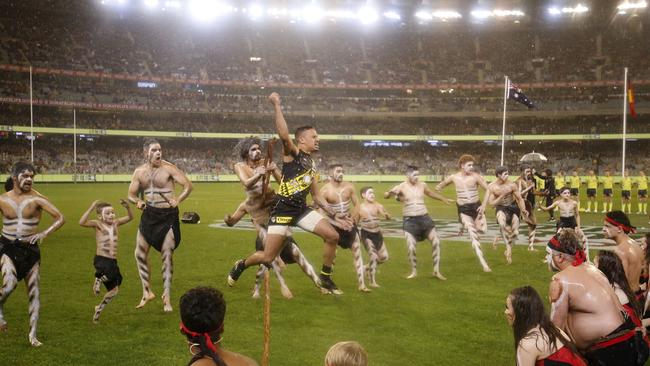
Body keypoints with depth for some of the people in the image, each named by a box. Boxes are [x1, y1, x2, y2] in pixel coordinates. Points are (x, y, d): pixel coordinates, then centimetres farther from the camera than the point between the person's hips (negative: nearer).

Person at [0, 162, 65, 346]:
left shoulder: (36, 198, -8)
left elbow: (60, 218, -11)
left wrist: (44, 233, -24)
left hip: (30, 249, 0)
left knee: (34, 292, 2)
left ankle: (33, 335, 13)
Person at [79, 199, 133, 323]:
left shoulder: (115, 223, 11)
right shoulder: (98, 224, -4)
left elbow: (130, 217, 18)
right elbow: (82, 222, -20)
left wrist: (127, 207, -1)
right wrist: (91, 208, -25)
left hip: (113, 261, 6)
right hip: (101, 259, -6)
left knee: (114, 290, 13)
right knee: (110, 274, -38)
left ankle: (99, 309, 34)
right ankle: (98, 280, -4)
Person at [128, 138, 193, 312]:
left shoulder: (168, 168, -10)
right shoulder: (140, 171, 3)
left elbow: (188, 185, -10)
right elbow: (131, 194, 8)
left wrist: (178, 200, -22)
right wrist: (137, 201, -13)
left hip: (168, 216, -4)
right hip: (149, 215, 4)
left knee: (167, 256, -1)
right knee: (140, 253, 3)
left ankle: (167, 297, 9)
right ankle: (147, 292, 18)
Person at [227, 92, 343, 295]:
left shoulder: (311, 166, 19)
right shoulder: (292, 153, -3)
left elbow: (316, 196, 22)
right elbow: (284, 135, -26)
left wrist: (333, 212, 12)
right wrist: (277, 105, -27)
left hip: (301, 209, 7)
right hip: (282, 209, -7)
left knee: (332, 236, -6)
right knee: (267, 258, -7)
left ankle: (325, 279, 10)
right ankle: (240, 265, 26)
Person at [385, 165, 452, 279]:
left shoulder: (422, 185, 5)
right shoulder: (402, 187, -8)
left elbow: (431, 193, 26)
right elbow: (385, 196, -16)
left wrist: (444, 199, 35)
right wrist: (390, 193, -40)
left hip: (424, 217, 4)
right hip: (409, 220, -4)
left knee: (436, 240, -8)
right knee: (411, 247, -13)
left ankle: (436, 271, 2)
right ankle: (414, 272, 10)